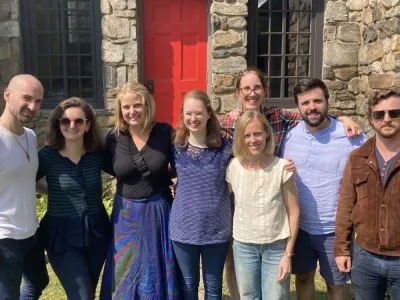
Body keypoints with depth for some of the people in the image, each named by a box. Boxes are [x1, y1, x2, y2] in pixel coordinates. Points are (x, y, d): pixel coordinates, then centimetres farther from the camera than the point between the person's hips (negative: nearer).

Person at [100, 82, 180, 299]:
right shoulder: (114, 138, -6)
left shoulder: (165, 132, -9)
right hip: (126, 214, 1)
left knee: (158, 273, 14)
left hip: (158, 211, -1)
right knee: (126, 275, 14)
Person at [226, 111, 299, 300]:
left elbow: (293, 212, -8)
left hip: (276, 247, -2)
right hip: (243, 246, 3)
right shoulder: (234, 167, -6)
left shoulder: (282, 167, -13)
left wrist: (288, 254, -8)